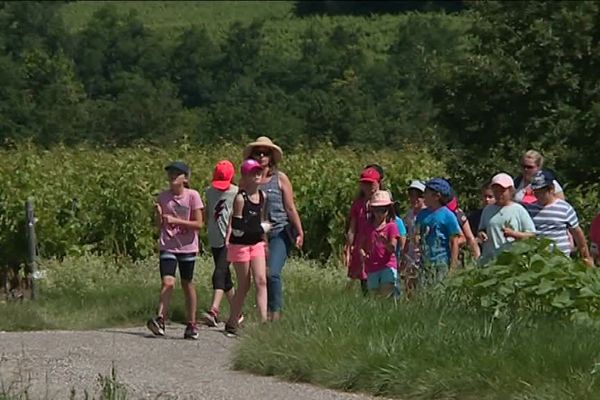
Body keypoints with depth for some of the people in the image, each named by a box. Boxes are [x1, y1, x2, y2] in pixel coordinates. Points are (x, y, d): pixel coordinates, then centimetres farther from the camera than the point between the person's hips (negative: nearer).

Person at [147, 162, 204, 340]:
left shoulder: (192, 196, -5)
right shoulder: (163, 197, 4)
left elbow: (198, 224, -9)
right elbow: (159, 225, 7)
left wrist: (175, 220, -17)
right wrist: (159, 214, -14)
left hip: (187, 247, -1)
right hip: (168, 246, 1)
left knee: (187, 284, 8)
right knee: (168, 282, -15)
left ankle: (191, 324, 16)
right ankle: (160, 320, -22)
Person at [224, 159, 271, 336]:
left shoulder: (263, 196, 5)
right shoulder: (240, 198, -15)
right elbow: (237, 227, -18)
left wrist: (265, 242, 21)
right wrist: (261, 228, -18)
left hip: (257, 243, 5)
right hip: (240, 245, -5)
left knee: (261, 281, -8)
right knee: (244, 286, 2)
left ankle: (264, 320, -14)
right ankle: (232, 322, 15)